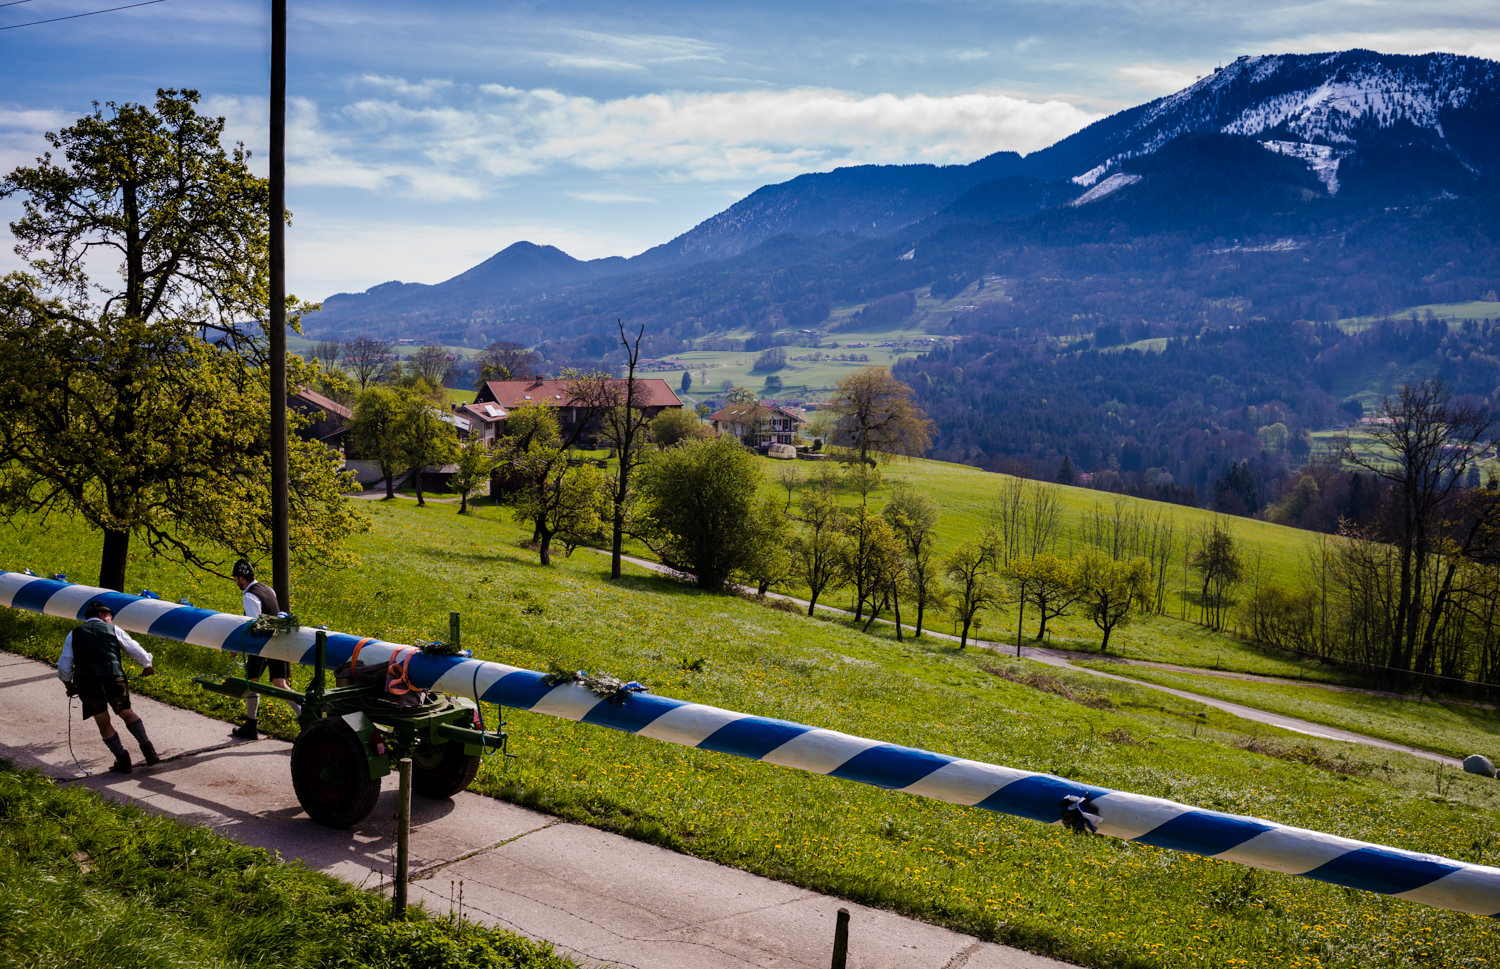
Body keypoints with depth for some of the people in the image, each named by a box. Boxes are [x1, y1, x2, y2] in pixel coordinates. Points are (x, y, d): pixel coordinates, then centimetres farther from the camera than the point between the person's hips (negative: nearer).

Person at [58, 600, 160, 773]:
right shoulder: (113, 629, 14)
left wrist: (69, 686, 31)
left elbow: (64, 666, 16)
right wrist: (147, 666, 34)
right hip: (113, 678, 0)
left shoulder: (74, 635, 17)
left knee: (103, 723, 12)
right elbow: (135, 650, 17)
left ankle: (123, 760, 7)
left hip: (87, 683, 0)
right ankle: (148, 750, 4)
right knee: (127, 713, 17)